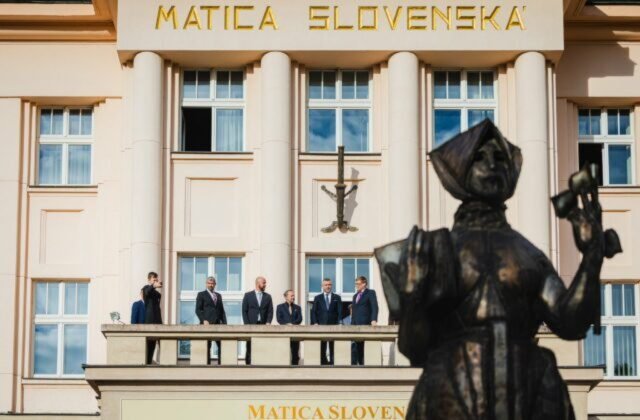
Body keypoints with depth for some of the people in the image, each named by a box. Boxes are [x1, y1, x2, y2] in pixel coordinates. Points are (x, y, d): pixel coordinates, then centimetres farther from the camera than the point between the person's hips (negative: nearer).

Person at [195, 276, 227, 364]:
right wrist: (204, 320, -14)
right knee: (207, 346, -5)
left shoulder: (218, 295, 22)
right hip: (207, 324, -5)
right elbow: (198, 310, -2)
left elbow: (222, 310, 19)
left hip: (218, 324, 5)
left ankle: (221, 363, -1)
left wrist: (224, 323, 8)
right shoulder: (201, 295, 6)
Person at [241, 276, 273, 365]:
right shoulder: (248, 295, 6)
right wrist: (247, 325, -7)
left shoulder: (268, 296, 13)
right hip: (251, 325, -2)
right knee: (250, 347, -3)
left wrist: (268, 323, -8)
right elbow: (244, 311, 3)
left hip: (263, 325, 2)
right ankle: (248, 363, -1)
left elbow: (270, 311, 8)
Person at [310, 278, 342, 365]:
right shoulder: (317, 298, 11)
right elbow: (313, 312, 7)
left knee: (333, 347, -2)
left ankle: (333, 363, -2)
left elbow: (340, 312, 4)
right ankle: (323, 362, 1)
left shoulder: (337, 298, 10)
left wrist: (338, 323, -9)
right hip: (321, 325, 0)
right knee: (321, 347, -1)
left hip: (334, 325, 0)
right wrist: (315, 323, -7)